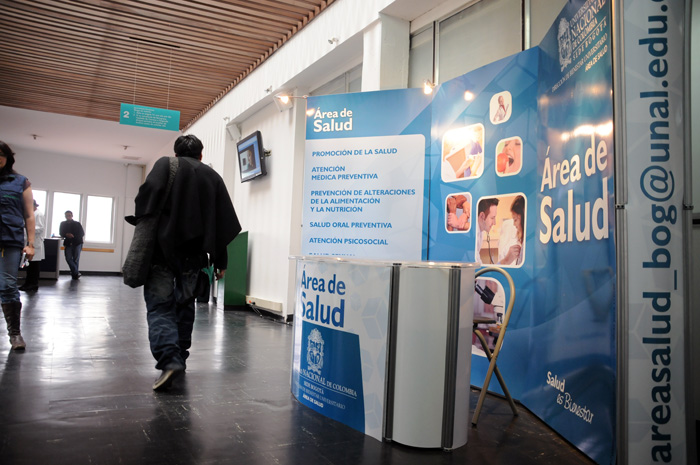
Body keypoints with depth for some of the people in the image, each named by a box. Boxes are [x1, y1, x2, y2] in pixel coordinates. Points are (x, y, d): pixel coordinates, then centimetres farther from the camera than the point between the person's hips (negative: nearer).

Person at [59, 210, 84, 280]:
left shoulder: (77, 224, 5)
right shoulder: (63, 224, 11)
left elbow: (82, 233, 2)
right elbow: (61, 233, 9)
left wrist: (74, 236, -15)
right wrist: (66, 235, -13)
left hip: (77, 243, -2)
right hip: (68, 243, 2)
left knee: (76, 259, -3)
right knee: (68, 259, -8)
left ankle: (75, 274, 7)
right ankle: (76, 273, -2)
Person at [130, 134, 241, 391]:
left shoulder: (165, 164, 9)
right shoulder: (213, 176, 16)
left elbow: (149, 191, -13)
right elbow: (224, 223, 11)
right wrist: (221, 260, 14)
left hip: (164, 245, -3)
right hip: (194, 251, 3)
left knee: (159, 304, -2)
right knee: (185, 304, 16)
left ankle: (169, 359, -20)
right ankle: (180, 357, 23)